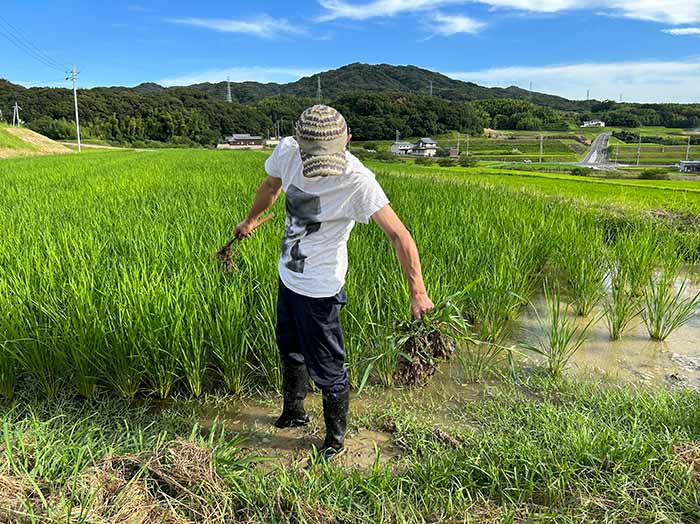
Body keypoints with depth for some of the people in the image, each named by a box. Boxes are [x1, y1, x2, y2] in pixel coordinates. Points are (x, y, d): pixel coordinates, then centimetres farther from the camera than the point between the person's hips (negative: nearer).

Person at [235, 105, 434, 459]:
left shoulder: (357, 180, -28)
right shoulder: (287, 151, -11)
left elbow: (398, 234, -29)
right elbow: (271, 186, 11)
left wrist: (417, 291, -36)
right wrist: (249, 221, 26)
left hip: (319, 289, -7)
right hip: (288, 274, 7)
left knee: (327, 370, 6)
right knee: (290, 350, 27)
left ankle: (335, 440, 31)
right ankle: (294, 413, 52)